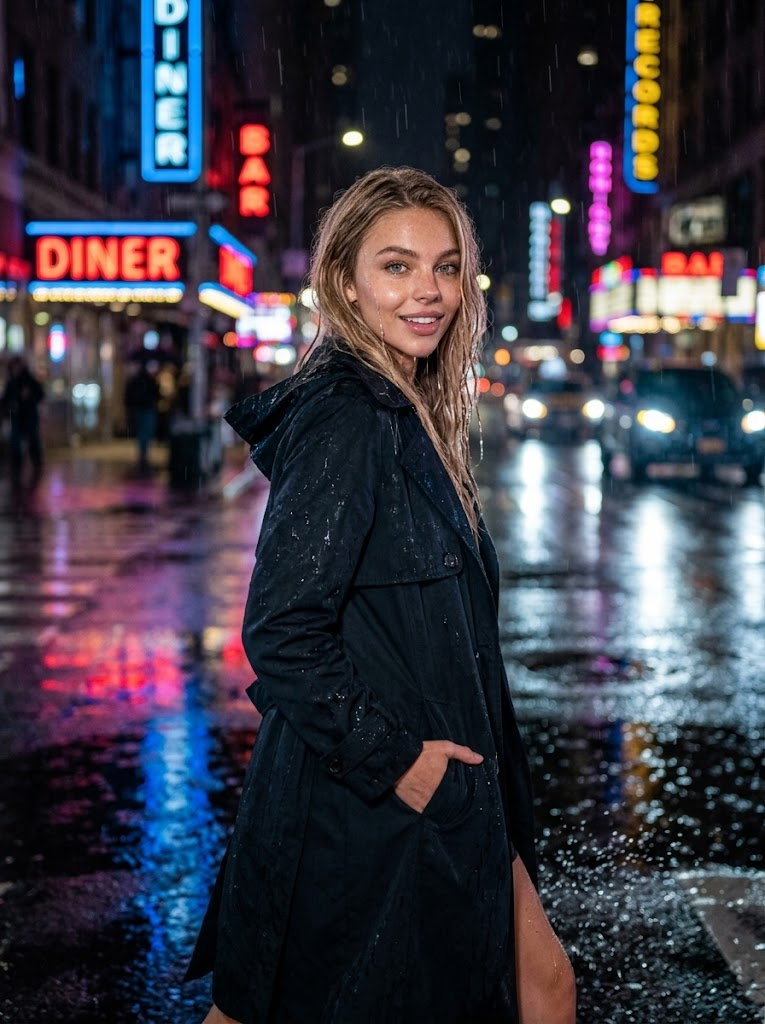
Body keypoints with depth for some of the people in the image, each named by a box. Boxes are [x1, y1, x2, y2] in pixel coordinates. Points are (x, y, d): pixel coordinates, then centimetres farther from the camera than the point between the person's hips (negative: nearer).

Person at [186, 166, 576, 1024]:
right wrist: (394, 757, -20)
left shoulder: (411, 412, 10)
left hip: (442, 795, 10)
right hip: (362, 811, -10)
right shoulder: (342, 418, -19)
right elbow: (280, 632, -24)